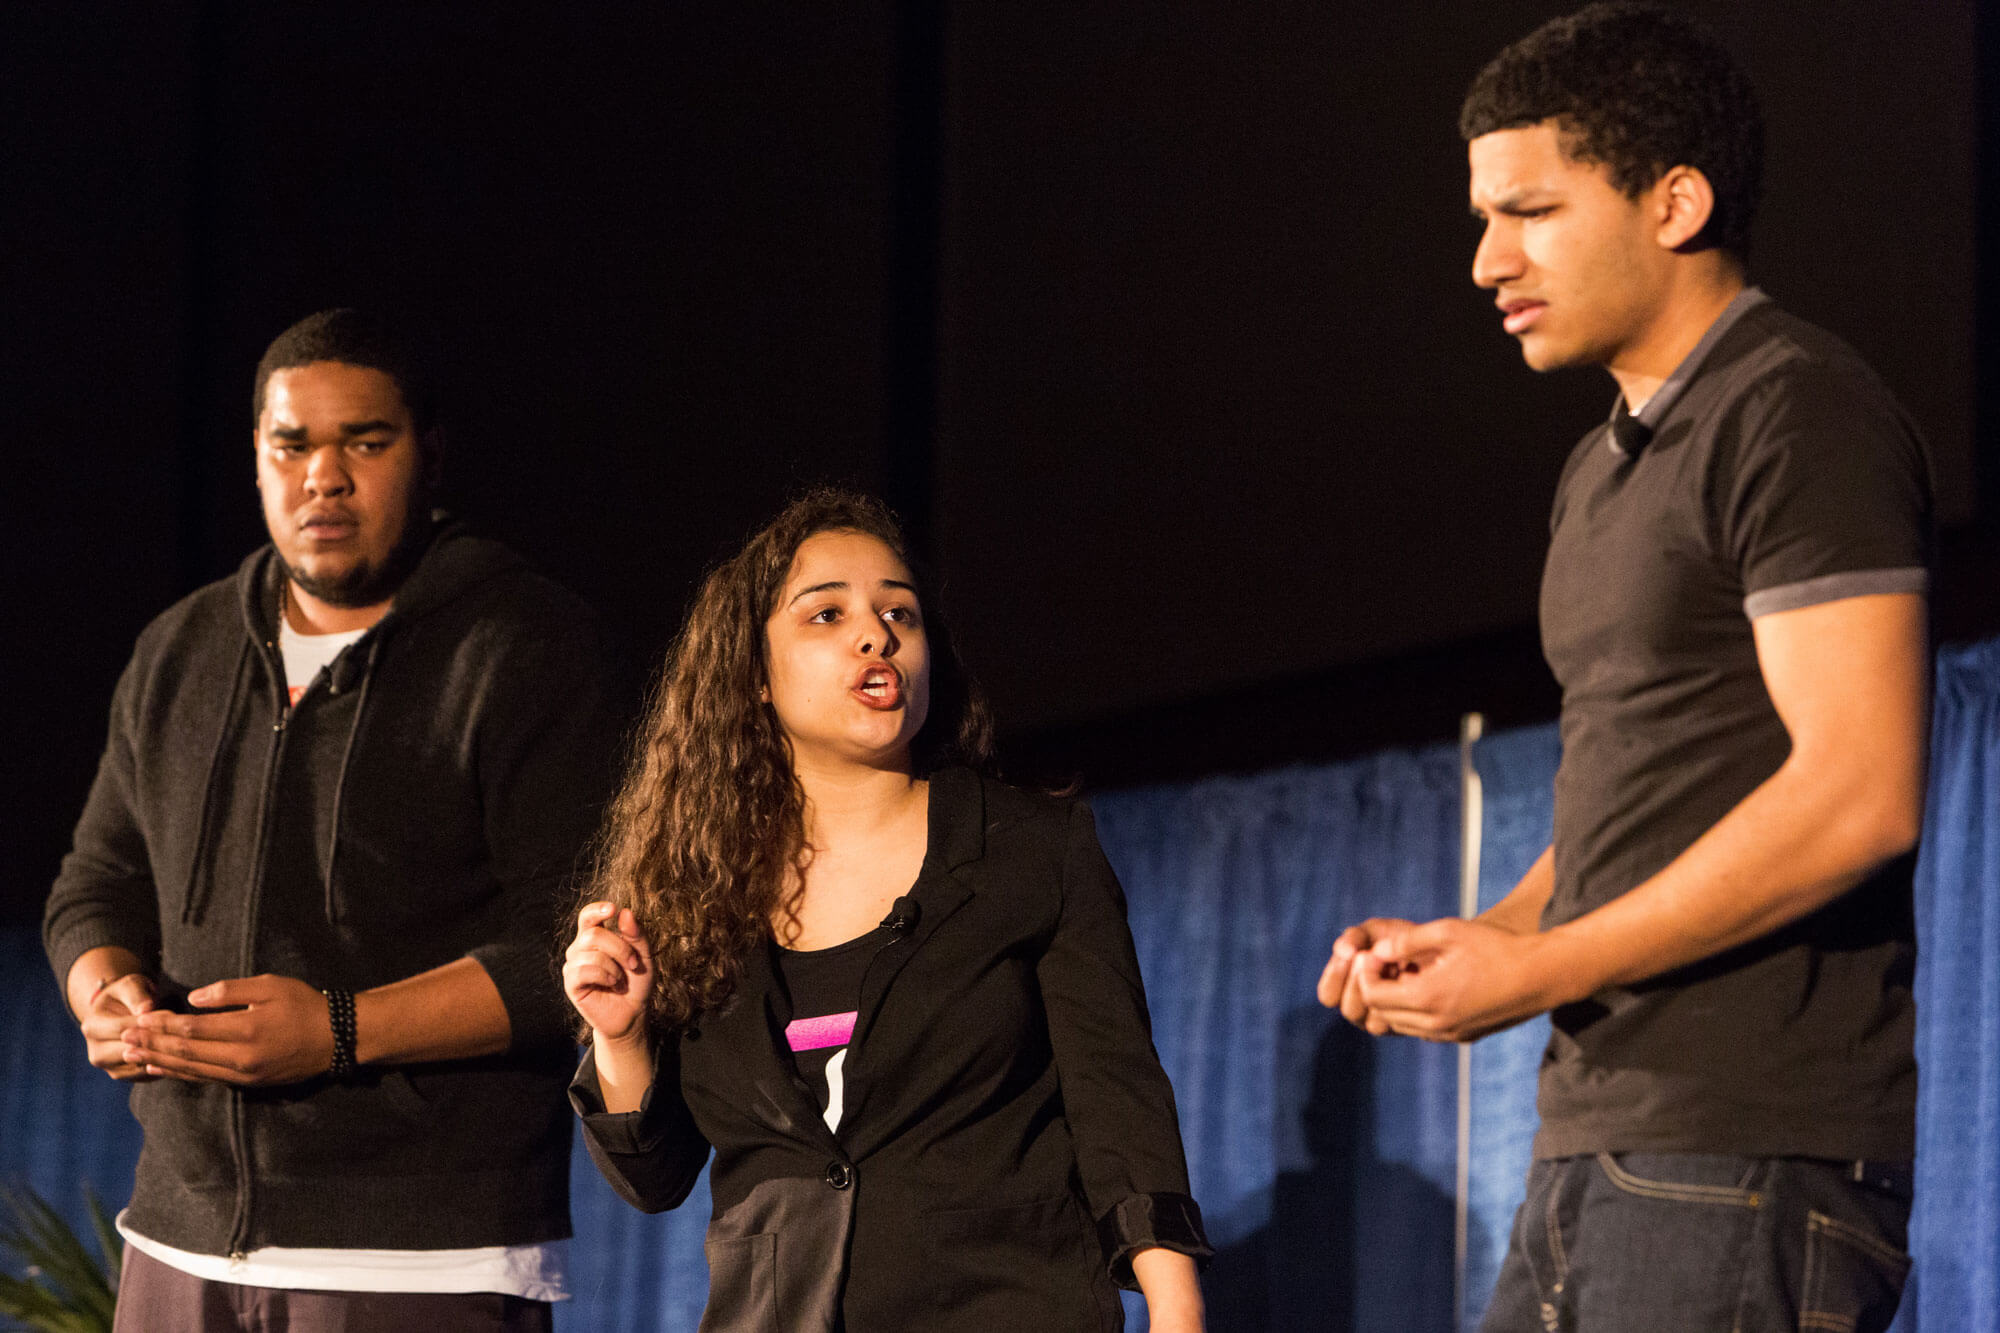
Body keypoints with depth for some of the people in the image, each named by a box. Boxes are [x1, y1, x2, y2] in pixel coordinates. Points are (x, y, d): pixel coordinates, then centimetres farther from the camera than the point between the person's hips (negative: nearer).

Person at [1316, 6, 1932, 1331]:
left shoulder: (1798, 414, -9)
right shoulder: (1605, 472, 21)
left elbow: (1857, 796, -18)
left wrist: (1535, 971, -14)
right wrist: (1465, 946, 6)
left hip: (1742, 1168, -9)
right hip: (1604, 1146, 9)